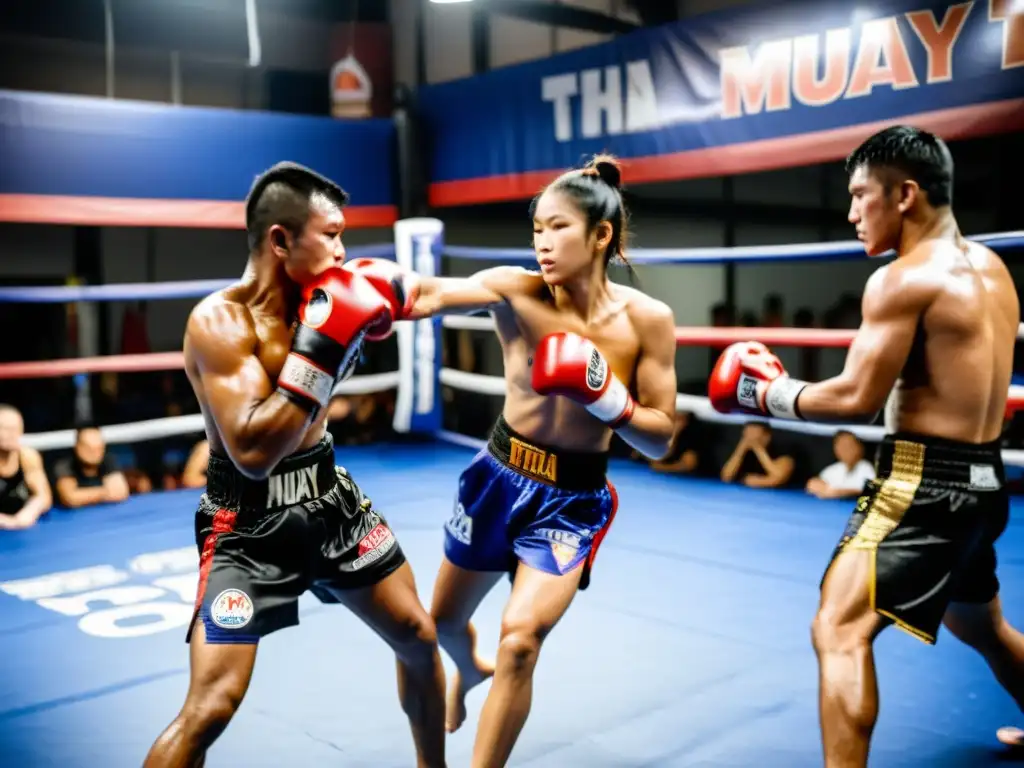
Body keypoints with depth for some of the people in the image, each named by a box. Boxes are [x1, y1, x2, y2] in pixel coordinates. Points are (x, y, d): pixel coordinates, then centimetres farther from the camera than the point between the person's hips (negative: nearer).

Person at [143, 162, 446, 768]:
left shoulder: (317, 298, -1)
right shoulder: (219, 321, -21)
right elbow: (253, 452, -30)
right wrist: (321, 348, -30)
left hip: (331, 498, 7)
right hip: (250, 522, -7)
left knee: (419, 639, 16)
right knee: (210, 708, -13)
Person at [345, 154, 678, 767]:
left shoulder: (647, 319, -15)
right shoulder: (514, 290, -16)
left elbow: (661, 441, -11)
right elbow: (431, 295, -36)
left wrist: (604, 396, -27)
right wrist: (382, 282, -57)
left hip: (574, 498, -2)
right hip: (499, 476, 2)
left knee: (521, 638, -17)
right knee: (444, 621, 20)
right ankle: (471, 671, 58)